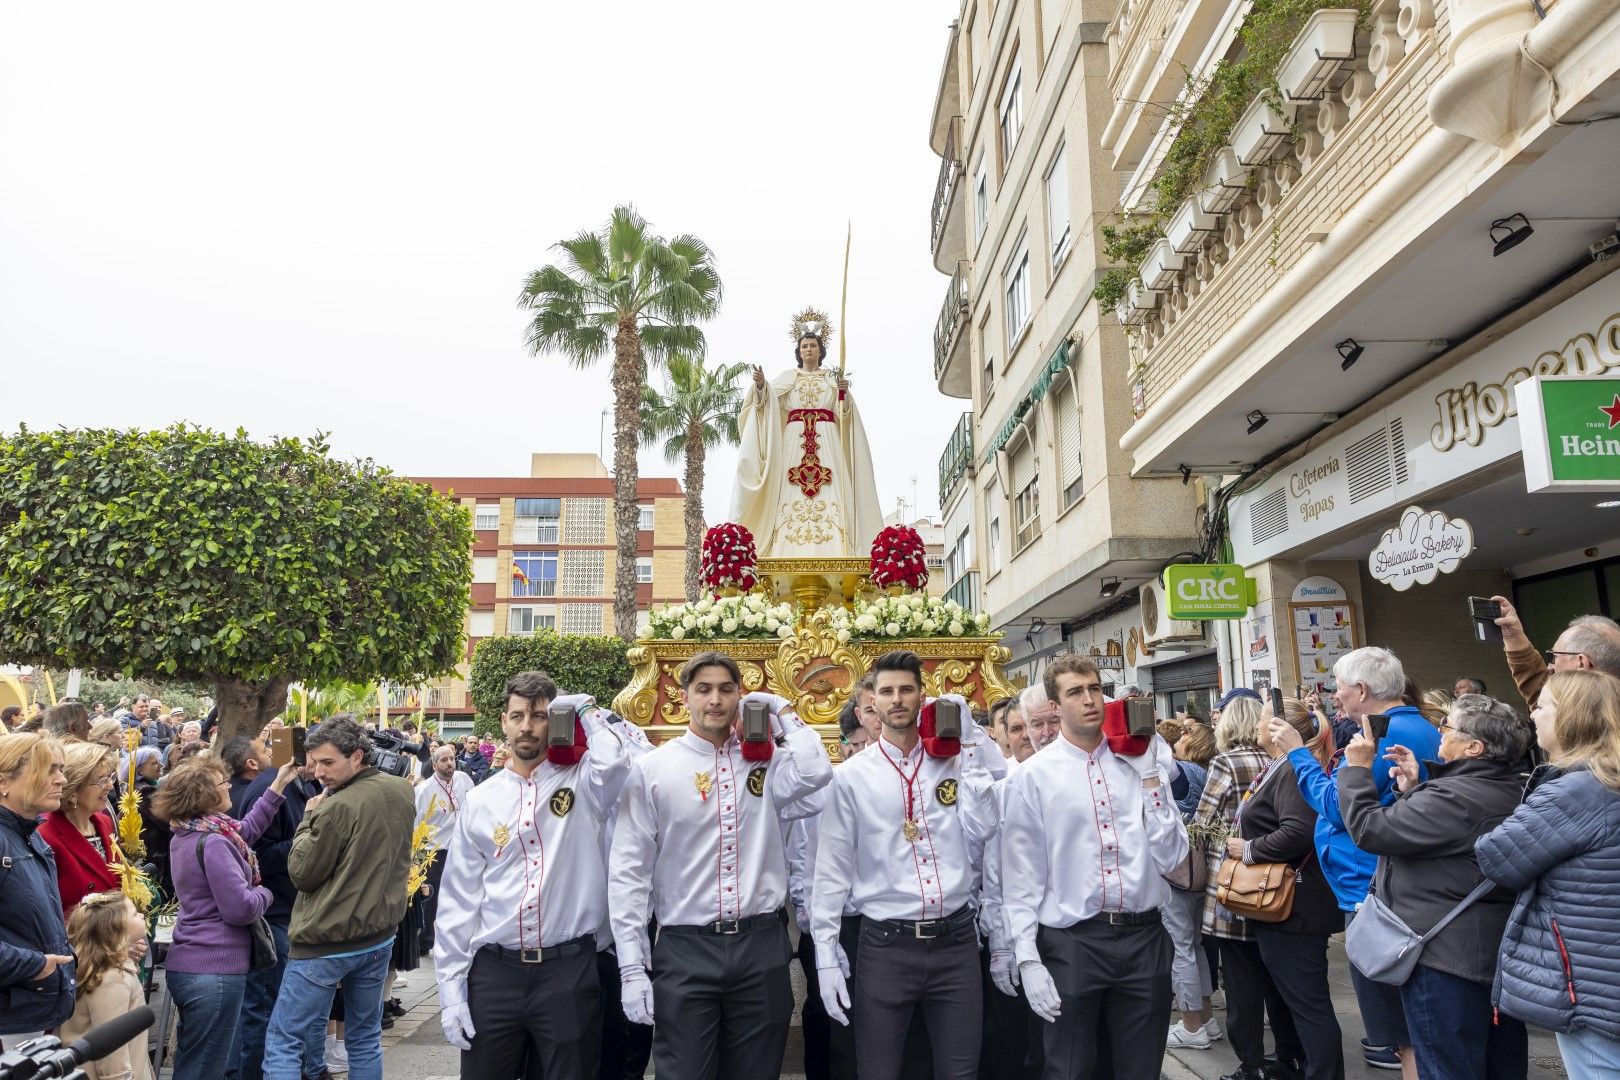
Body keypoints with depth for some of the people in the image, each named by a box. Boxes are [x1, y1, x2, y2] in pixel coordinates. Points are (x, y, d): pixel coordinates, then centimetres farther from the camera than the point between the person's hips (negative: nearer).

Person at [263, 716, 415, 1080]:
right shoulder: (403, 791, 0)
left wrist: (308, 820, -1)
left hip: (325, 943, -7)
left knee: (282, 1043, 4)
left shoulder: (337, 808, -23)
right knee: (365, 1039, 17)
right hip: (379, 936, 7)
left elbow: (302, 873, -12)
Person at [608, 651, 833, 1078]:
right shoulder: (651, 769, -2)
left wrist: (783, 710, -3)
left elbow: (815, 773, -17)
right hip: (685, 950, -2)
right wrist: (632, 967, -6)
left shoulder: (765, 761, 5)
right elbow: (628, 870, -2)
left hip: (762, 946, 2)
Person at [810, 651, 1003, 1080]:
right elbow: (832, 868, 0)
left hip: (955, 940, 2)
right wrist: (826, 953, -3)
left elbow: (981, 829, -10)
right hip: (886, 945, -2)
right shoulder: (852, 776, -1)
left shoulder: (955, 763, 5)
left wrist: (970, 746, -7)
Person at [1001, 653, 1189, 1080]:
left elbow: (1170, 857, -2)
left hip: (1144, 939, 3)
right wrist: (1028, 959, -9)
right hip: (1071, 943, -3)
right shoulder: (1033, 775, -5)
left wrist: (1149, 777, -7)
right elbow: (1021, 876, -5)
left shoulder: (1139, 764, 4)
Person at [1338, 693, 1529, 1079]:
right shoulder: (1504, 790, 7)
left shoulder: (1457, 798, -25)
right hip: (1497, 949, 10)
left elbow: (1370, 829, -23)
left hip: (1446, 954, -10)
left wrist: (1357, 768, -13)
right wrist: (1413, 788, 5)